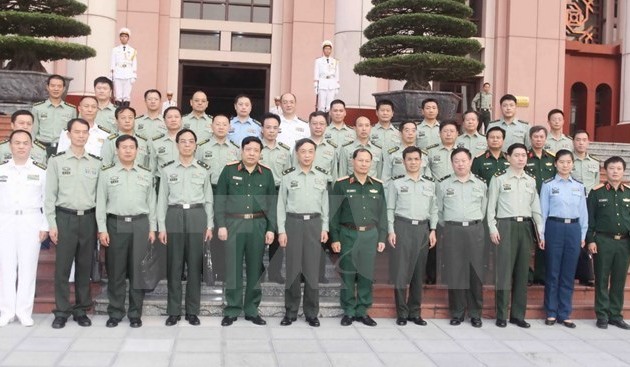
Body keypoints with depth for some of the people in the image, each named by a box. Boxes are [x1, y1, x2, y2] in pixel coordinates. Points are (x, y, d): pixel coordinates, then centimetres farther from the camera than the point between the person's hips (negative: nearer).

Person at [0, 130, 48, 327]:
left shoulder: (41, 171, 2)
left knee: (28, 266, 1)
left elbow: (48, 200, 2)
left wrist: (45, 226, -3)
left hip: (31, 222, -1)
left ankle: (24, 311, 9)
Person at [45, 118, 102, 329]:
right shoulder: (56, 161, 1)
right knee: (62, 266, 0)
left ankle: (81, 310, 18)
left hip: (88, 218, 2)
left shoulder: (96, 163, 6)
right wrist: (52, 224, -5)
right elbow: (50, 195, 0)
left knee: (85, 266, 8)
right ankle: (62, 312, 10)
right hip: (65, 217, -2)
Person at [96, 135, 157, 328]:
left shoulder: (146, 173, 10)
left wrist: (152, 228, 6)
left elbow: (151, 201, 10)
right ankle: (115, 313, 15)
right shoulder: (107, 172, 4)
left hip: (140, 224, 1)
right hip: (115, 224, -1)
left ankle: (135, 314, 13)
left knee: (138, 271, 4)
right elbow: (101, 202, 3)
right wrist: (102, 229, -3)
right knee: (115, 271, 4)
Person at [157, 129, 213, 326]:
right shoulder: (168, 169, 6)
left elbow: (208, 199, 9)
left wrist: (209, 225, 3)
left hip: (197, 216, 0)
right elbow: (162, 199, 6)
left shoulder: (204, 170, 7)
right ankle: (173, 311, 11)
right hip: (175, 215, 0)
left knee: (195, 264, 3)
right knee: (174, 265, 2)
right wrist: (161, 226, -1)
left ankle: (193, 311, 12)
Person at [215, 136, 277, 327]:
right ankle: (232, 310, 12)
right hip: (234, 223, -2)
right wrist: (221, 225, -6)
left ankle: (252, 310, 18)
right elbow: (220, 199, 1)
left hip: (258, 225, 2)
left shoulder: (267, 173, 7)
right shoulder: (229, 170, 2)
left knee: (255, 268, 7)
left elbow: (272, 203, 8)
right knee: (233, 267, 1)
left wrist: (271, 229, 2)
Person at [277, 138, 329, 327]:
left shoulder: (322, 177, 8)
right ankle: (290, 312, 13)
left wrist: (325, 228, 4)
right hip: (293, 222, -1)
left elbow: (325, 204, 11)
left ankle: (312, 313, 12)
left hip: (314, 223, 1)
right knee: (293, 269, 2)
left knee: (312, 269, 3)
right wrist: (281, 230, -4)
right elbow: (281, 204, 2)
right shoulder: (288, 176, 2)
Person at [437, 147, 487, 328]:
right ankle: (457, 313, 11)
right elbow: (439, 210, 9)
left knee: (475, 272, 2)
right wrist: (448, 226, 11)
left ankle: (475, 313, 12)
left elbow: (484, 208, 14)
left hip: (475, 230, 1)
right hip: (452, 230, -1)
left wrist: (475, 224, 12)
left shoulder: (480, 183, 7)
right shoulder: (443, 184, 4)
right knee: (454, 271, 1)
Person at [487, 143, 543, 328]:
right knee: (504, 270, -5)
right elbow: (491, 205, 0)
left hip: (526, 226, 4)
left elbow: (536, 208, 15)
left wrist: (540, 230, 9)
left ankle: (518, 314, 14)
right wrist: (492, 228, -8)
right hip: (505, 225, -4)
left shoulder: (531, 181, 14)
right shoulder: (499, 178, 1)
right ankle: (501, 315, 3)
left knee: (522, 271, 6)